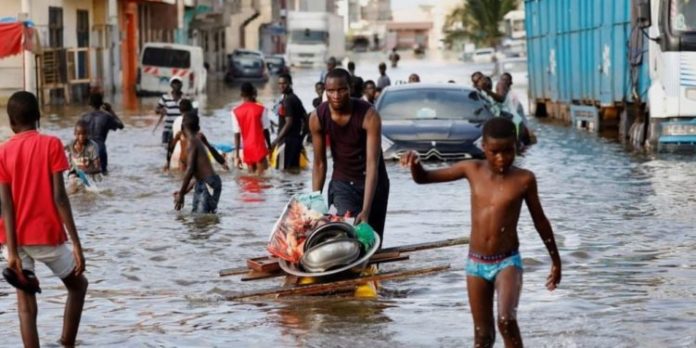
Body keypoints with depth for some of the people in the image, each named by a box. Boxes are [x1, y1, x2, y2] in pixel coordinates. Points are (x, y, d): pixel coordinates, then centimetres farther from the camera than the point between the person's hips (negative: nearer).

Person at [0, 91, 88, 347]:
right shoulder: (51, 144, -5)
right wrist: (76, 243, -11)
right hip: (47, 235, -2)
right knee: (78, 285, 22)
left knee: (25, 303, 3)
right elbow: (59, 196, -12)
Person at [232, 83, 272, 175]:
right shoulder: (261, 109, -6)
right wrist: (269, 147, 8)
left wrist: (236, 155, 0)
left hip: (247, 150, 3)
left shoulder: (236, 112, -1)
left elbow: (237, 135, -2)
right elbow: (266, 131, -4)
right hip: (260, 148, -3)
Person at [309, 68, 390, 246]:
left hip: (372, 182, -1)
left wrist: (366, 210, -38)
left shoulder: (369, 115, -24)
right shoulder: (317, 118, -15)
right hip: (341, 183, 1)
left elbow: (372, 164, -30)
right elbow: (319, 164, -5)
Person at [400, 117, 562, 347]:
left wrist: (555, 260, 12)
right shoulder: (473, 170, -1)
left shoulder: (524, 179, -7)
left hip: (507, 262, -3)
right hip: (476, 263, 3)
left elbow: (540, 220, 5)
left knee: (506, 320, -25)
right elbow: (423, 178, 7)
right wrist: (414, 164, -16)